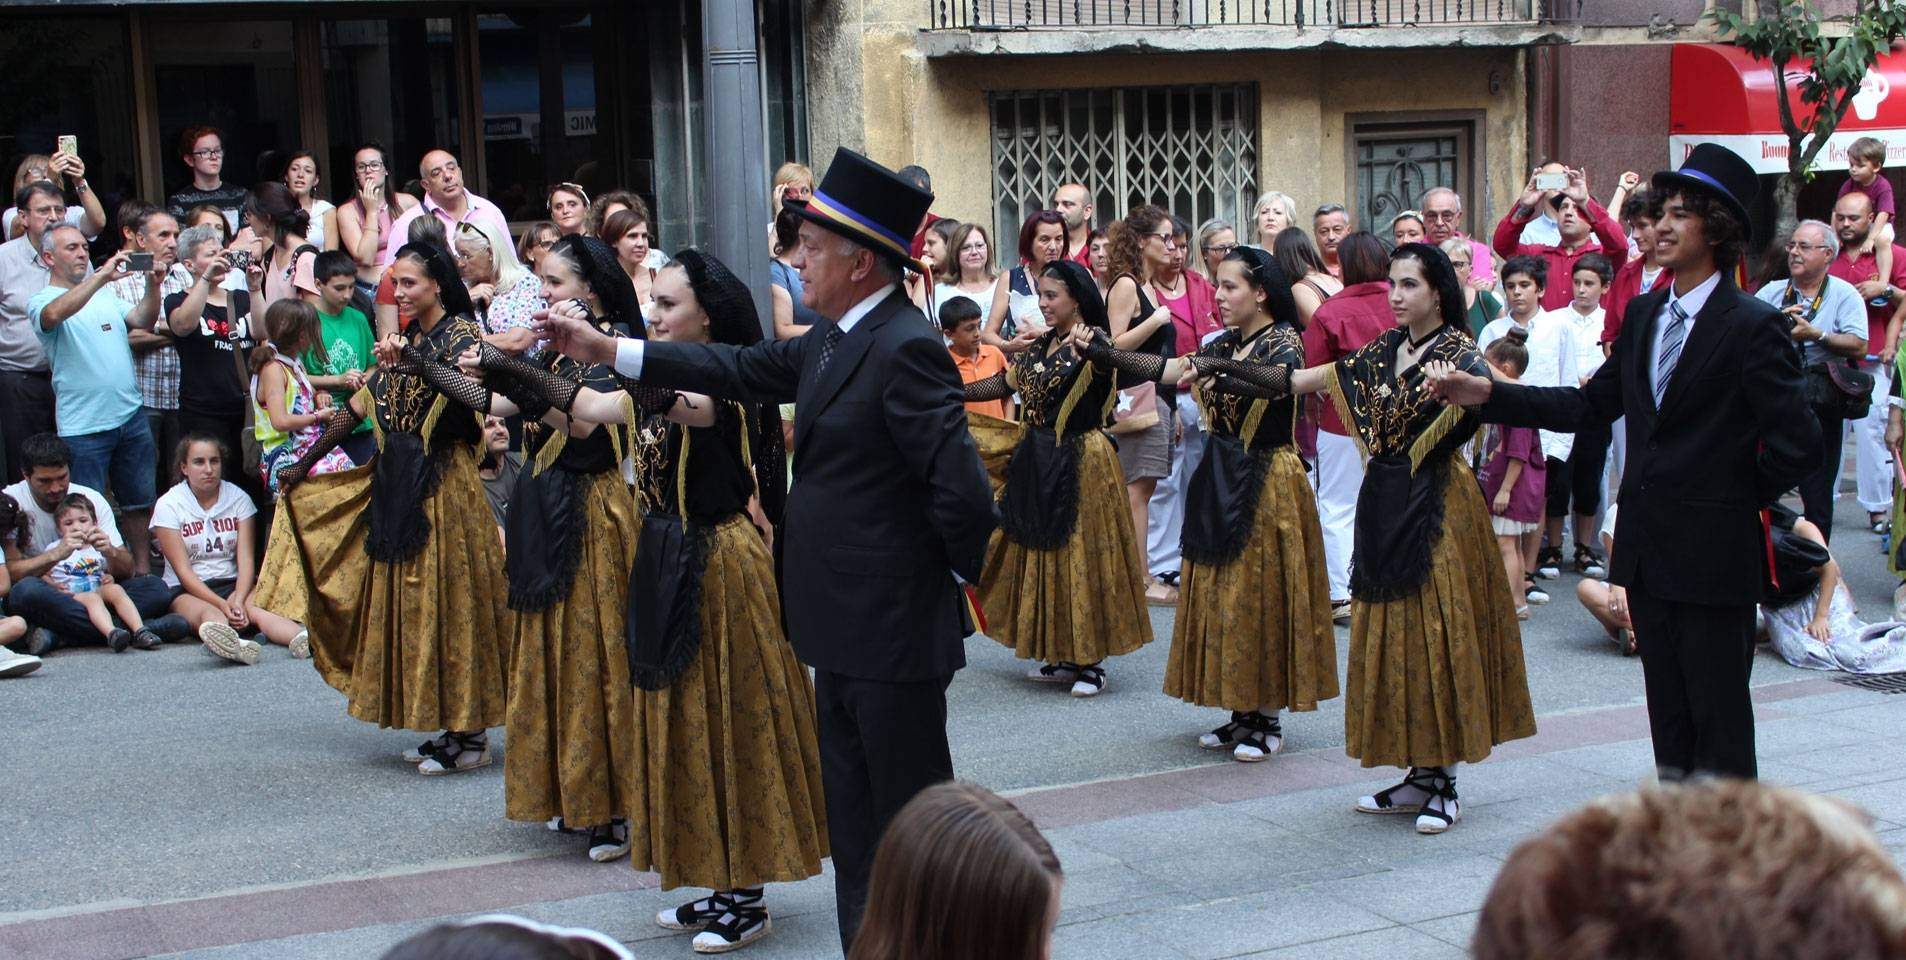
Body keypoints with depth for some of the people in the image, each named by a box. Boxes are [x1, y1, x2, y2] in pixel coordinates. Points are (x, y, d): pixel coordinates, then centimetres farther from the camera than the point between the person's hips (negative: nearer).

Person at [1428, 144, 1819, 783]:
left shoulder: (1752, 327, -13)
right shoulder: (1643, 314, 10)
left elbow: (1797, 444, -17)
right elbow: (1589, 405, 12)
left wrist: (1745, 497, -5)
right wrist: (1488, 395, 5)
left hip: (1712, 552, -7)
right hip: (1648, 549, 7)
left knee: (1720, 717, 1)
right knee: (1668, 713, 16)